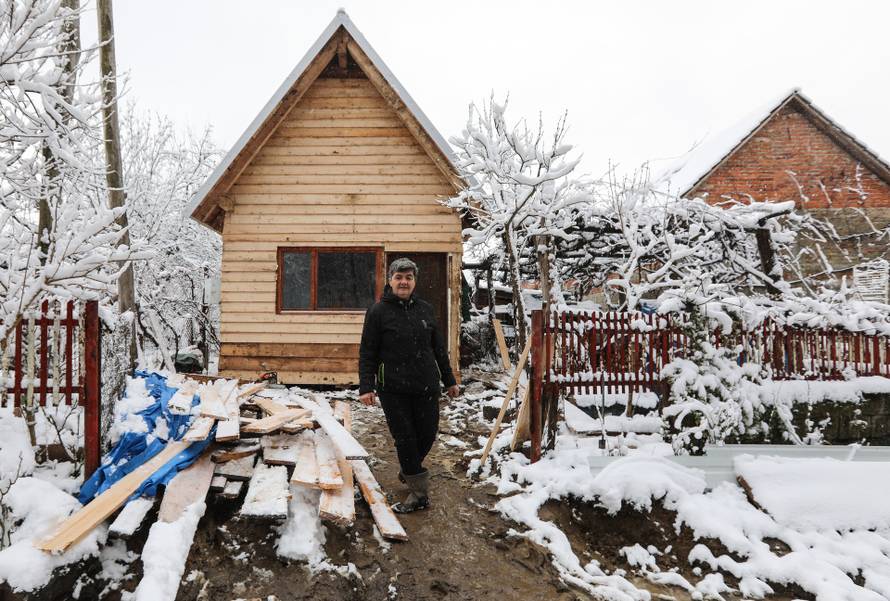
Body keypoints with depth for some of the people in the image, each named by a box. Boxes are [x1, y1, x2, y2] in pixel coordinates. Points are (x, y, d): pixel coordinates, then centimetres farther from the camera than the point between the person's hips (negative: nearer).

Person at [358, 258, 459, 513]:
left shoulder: (425, 309, 8)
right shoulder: (378, 312, -3)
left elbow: (439, 348, 14)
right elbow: (367, 352, -3)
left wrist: (449, 380, 15)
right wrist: (366, 387, -11)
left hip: (426, 386, 4)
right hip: (393, 389, -4)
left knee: (428, 434, 10)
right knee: (405, 437, 1)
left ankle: (409, 470, 40)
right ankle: (419, 493, 15)